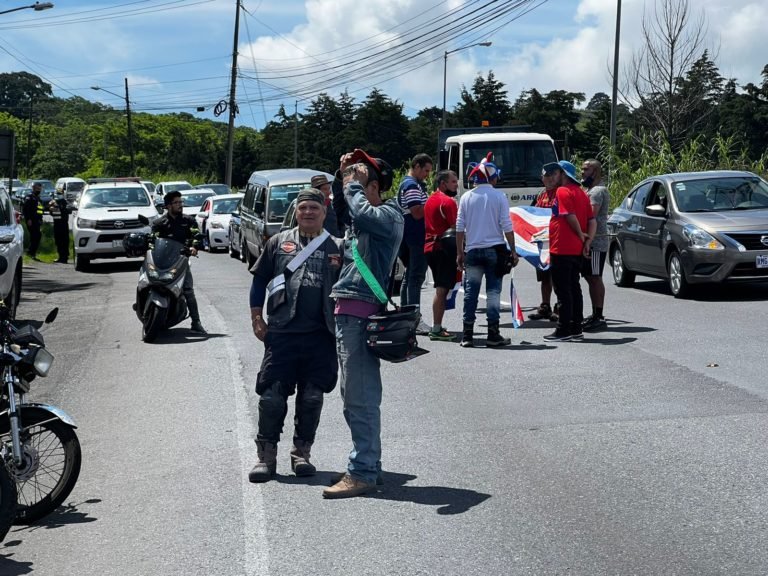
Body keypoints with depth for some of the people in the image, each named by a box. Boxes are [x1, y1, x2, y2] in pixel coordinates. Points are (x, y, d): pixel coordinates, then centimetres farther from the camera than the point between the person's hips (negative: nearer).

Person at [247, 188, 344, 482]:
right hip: (282, 333, -1)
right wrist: (256, 318, 5)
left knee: (312, 397, 6)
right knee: (272, 395, -2)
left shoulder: (336, 248, 10)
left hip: (321, 336, 1)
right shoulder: (279, 242, 10)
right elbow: (260, 280, 11)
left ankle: (302, 452, 19)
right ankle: (266, 455, 8)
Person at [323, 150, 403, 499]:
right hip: (346, 312, 10)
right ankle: (369, 466, 23)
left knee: (360, 397, -8)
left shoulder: (389, 215, -7)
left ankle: (362, 473, -5)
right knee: (352, 395, 15)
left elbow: (363, 214, -25)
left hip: (361, 312, -10)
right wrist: (342, 178, 14)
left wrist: (353, 184, -9)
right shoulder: (361, 215, 21)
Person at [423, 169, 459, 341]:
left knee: (441, 289, 15)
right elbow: (455, 227, -16)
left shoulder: (430, 200, 18)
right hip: (444, 248, -9)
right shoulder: (447, 201, -11)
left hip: (430, 247, 9)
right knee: (442, 289, -8)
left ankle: (437, 327, 17)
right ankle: (436, 329, -9)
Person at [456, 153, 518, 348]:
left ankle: (467, 334, 5)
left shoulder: (466, 197, 4)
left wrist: (459, 253, 10)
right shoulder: (499, 196, -3)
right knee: (493, 291, 2)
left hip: (472, 250, 2)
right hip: (494, 249, -2)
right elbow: (506, 226, -5)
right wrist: (513, 250, 2)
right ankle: (493, 335, 1)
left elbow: (460, 228, 4)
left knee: (470, 292, 6)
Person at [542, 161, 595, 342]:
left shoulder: (562, 191, -11)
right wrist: (587, 240, 3)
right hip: (577, 250, 9)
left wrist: (581, 235, -8)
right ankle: (576, 329, 16)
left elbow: (570, 216, -21)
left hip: (562, 249, -9)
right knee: (574, 289, 13)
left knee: (563, 291, -4)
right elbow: (592, 221, 11)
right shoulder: (581, 193, 16)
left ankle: (563, 330, -2)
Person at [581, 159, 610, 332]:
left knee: (595, 278, -8)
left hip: (596, 242, -10)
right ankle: (595, 315, 18)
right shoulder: (590, 190, 21)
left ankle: (599, 317, -6)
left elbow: (591, 215, -23)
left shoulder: (597, 191, -12)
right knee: (591, 278, 12)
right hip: (590, 241, 10)